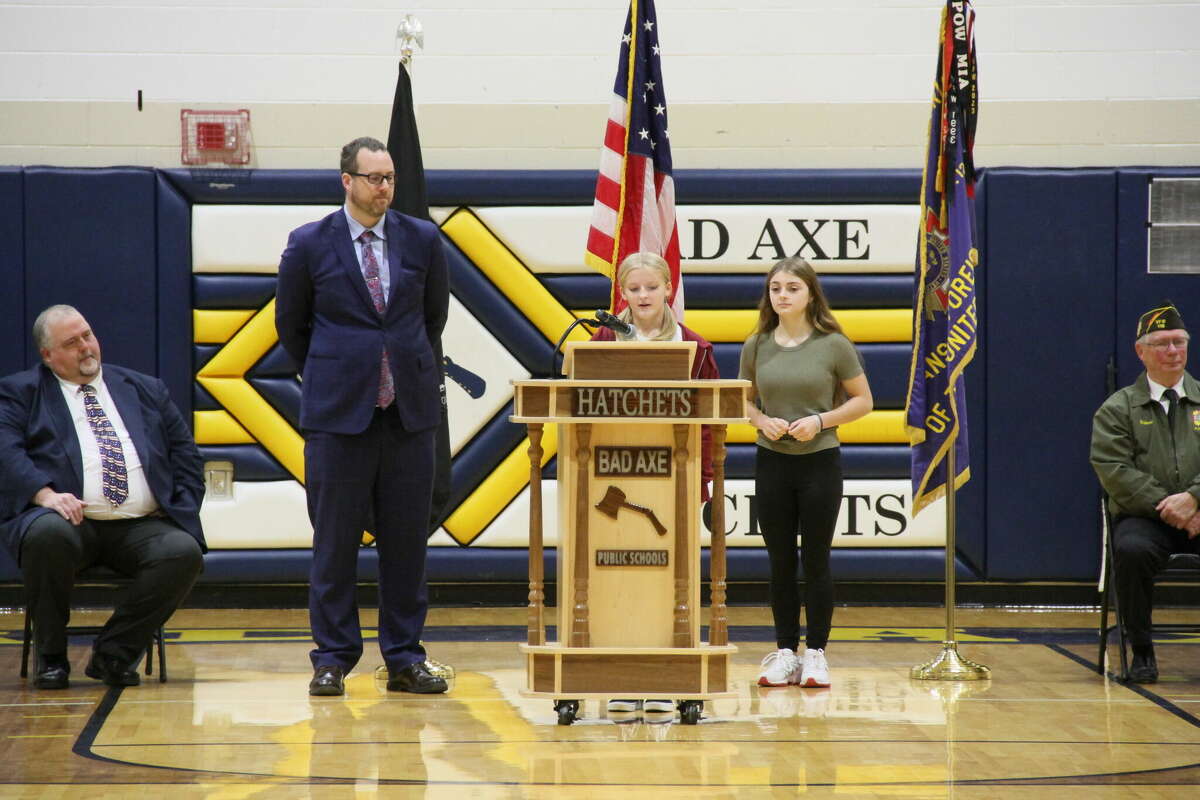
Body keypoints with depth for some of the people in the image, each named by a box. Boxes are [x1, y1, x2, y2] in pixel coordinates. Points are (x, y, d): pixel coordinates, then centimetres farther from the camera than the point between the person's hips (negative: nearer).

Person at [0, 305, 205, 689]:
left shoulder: (146, 390, 24)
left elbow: (186, 457, 23)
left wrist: (183, 512, 6)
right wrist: (45, 493, -20)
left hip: (141, 527, 3)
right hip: (73, 522, -3)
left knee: (185, 552, -28)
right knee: (48, 534, -37)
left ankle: (113, 654, -11)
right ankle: (51, 657, -14)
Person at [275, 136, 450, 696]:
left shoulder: (422, 240, 6)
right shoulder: (310, 244, 0)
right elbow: (290, 324, 11)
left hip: (408, 411, 2)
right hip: (338, 413, -2)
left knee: (406, 540, 5)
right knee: (334, 541, 1)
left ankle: (405, 659, 12)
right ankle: (332, 659, 9)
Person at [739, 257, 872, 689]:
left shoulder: (834, 345, -5)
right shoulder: (756, 346, 3)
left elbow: (862, 400, 0)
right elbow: (744, 401, 13)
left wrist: (820, 420, -14)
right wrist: (762, 421, -8)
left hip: (820, 462, -2)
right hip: (771, 462, 3)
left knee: (816, 560, 3)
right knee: (780, 562, 7)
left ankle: (815, 653, 11)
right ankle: (785, 652, 15)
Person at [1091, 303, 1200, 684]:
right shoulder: (1118, 409, 9)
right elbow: (1114, 470, -4)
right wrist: (1164, 506, -13)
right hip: (1144, 516, -1)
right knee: (1131, 550, -34)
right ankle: (1142, 652, -19)